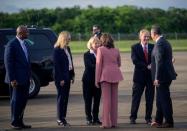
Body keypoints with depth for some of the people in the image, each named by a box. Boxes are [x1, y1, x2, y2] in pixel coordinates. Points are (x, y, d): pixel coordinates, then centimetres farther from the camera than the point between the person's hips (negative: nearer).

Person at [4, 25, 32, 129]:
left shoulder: (24, 44, 13)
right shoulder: (12, 45, -12)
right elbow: (8, 62, -14)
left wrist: (29, 75, 14)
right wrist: (12, 79, -18)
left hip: (25, 78, 8)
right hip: (17, 79, -8)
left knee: (23, 100, 11)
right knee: (16, 100, 1)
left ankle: (20, 122, 18)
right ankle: (14, 122, 11)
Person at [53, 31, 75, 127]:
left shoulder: (67, 49, 12)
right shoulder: (57, 50, -12)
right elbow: (56, 65, -15)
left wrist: (72, 75, 10)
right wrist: (61, 79, -16)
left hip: (67, 76, 8)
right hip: (61, 77, -8)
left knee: (65, 97, 9)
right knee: (61, 97, -3)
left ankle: (63, 118, 14)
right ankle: (60, 119, 3)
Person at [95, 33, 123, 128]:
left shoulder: (101, 49, -2)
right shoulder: (116, 50, 11)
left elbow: (98, 65, -5)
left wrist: (97, 80, -3)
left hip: (105, 75, -4)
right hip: (115, 75, 4)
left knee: (106, 99, -3)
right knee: (114, 98, 9)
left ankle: (106, 123, -4)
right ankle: (114, 122, 12)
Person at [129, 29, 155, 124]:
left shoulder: (153, 47, 7)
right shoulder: (135, 47, 0)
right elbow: (135, 60, -11)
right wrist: (146, 66, -18)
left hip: (151, 75, 2)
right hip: (139, 76, -2)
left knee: (150, 98, 5)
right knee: (136, 97, 2)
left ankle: (148, 118, 14)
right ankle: (133, 117, 10)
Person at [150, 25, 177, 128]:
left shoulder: (159, 44, -17)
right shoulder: (165, 42, 14)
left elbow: (159, 62, -22)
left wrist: (157, 78, -21)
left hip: (162, 76, -10)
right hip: (166, 75, 10)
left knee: (164, 99, -3)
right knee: (160, 99, 16)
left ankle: (169, 122, 3)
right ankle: (158, 121, 24)